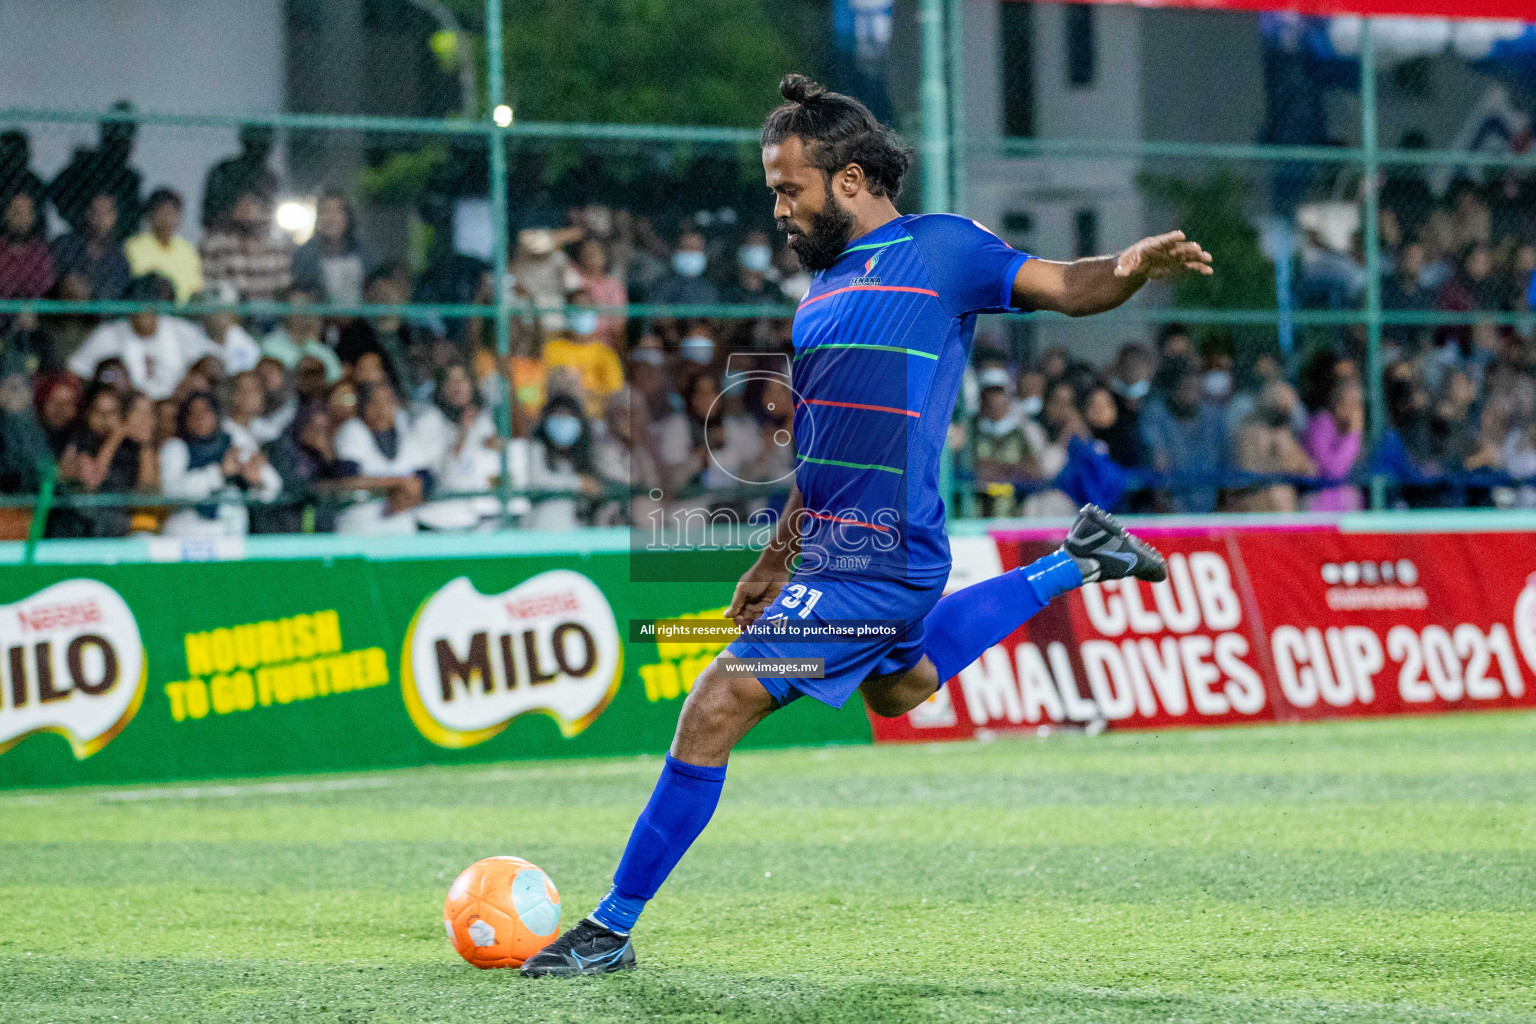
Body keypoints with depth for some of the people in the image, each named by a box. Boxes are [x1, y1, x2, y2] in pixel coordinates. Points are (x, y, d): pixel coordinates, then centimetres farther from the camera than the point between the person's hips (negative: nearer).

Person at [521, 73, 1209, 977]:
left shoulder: (939, 248, -7)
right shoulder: (829, 282, 16)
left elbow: (1062, 286, -10)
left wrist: (1133, 267, -32)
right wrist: (779, 559, 26)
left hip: (875, 562, -10)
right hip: (830, 545, 10)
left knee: (716, 708, -14)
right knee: (896, 688, 35)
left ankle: (613, 930, -6)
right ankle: (1078, 564, 39)